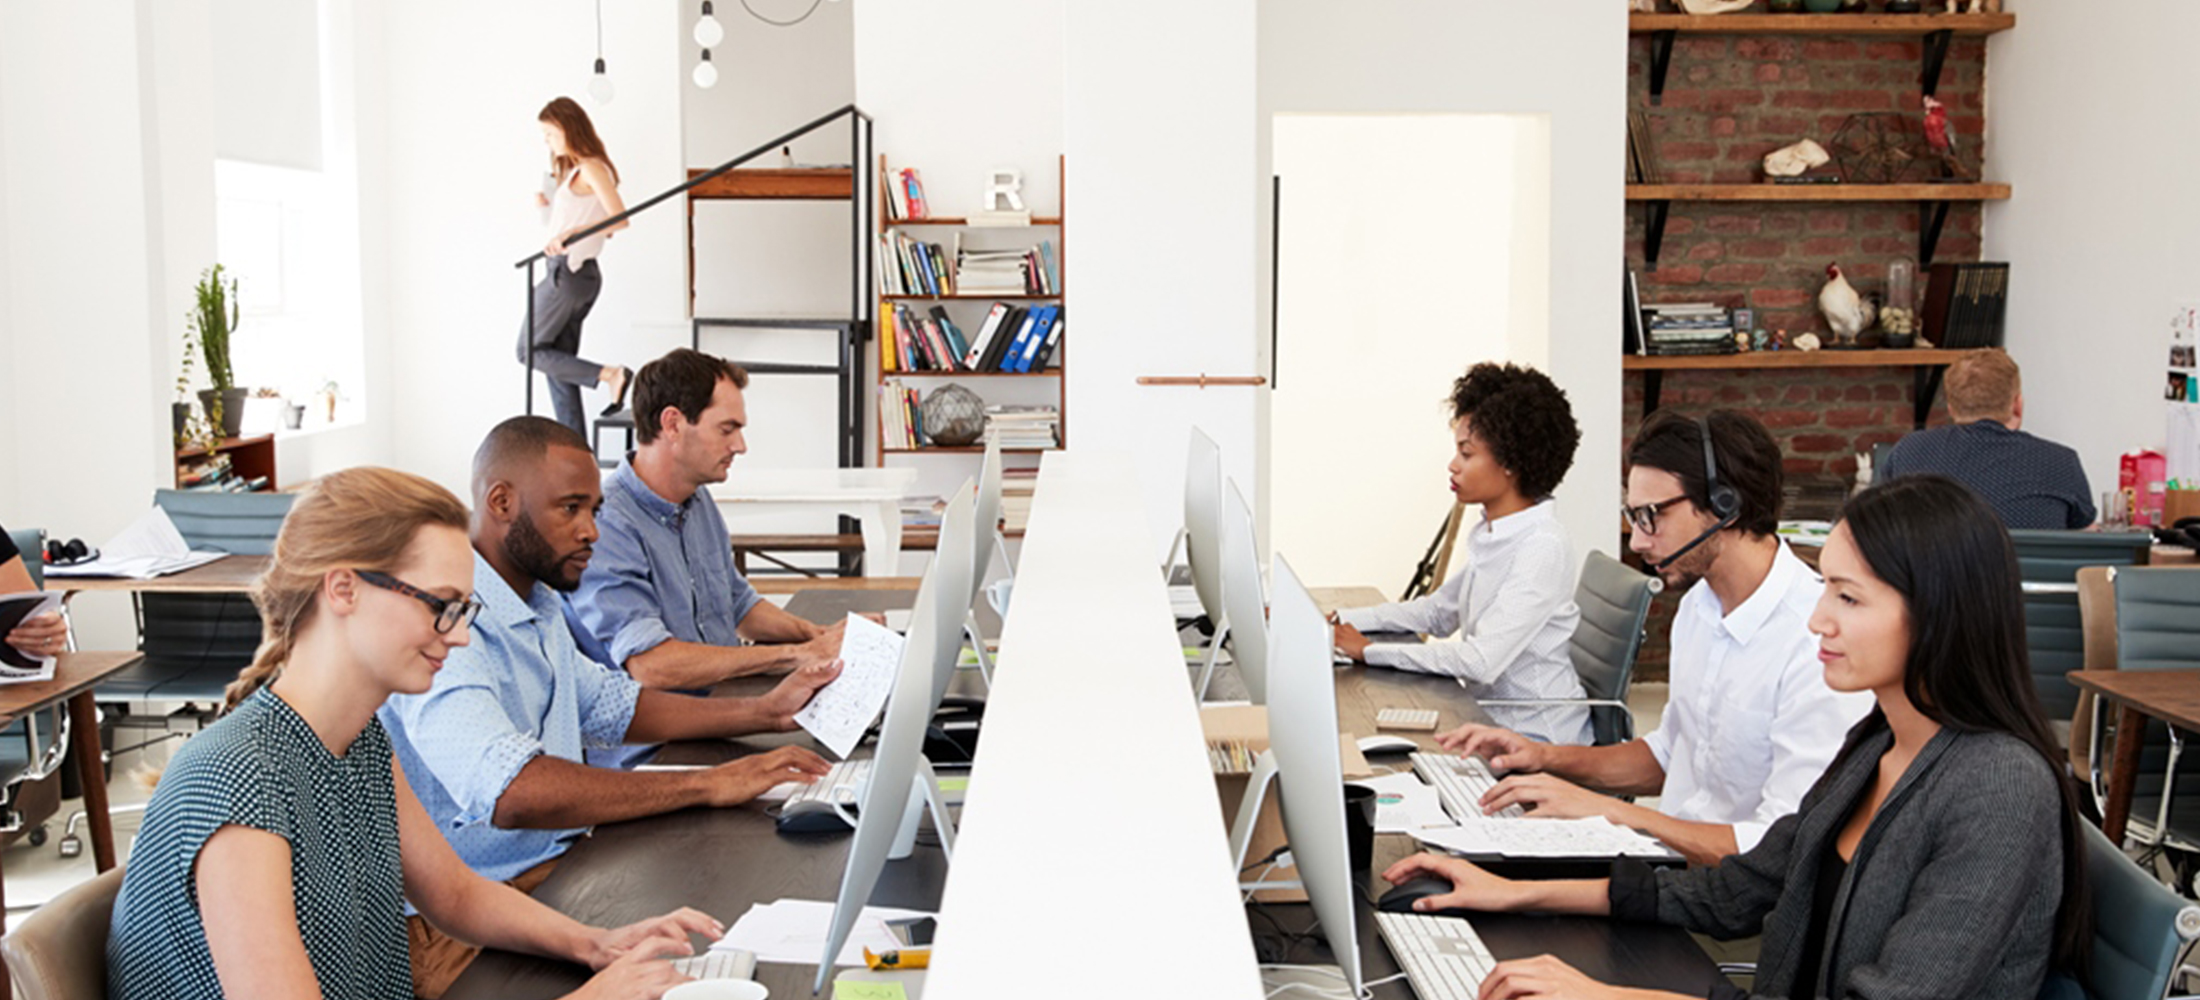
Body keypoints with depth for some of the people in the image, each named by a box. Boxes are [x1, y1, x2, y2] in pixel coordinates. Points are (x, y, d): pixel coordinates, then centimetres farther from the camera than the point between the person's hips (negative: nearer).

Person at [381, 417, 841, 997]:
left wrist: (764, 712, 13)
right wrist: (707, 785, -30)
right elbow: (511, 792, -34)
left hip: (561, 872, 9)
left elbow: (610, 707, 26)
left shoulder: (539, 606, 13)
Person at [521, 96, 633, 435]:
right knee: (559, 361, 9)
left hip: (568, 272, -10)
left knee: (530, 350, -2)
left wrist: (570, 233, -31)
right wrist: (551, 205, 10)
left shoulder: (590, 169, -11)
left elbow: (619, 219, -22)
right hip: (584, 276, 10)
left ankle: (610, 374, -11)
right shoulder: (574, 170, 18)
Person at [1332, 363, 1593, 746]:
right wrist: (1339, 621, 8)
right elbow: (1438, 612, 19)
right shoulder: (1490, 534, 8)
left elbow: (1481, 661, -27)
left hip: (1537, 739, -8)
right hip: (1492, 720, 8)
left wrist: (1369, 650, -22)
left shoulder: (1543, 549, -20)